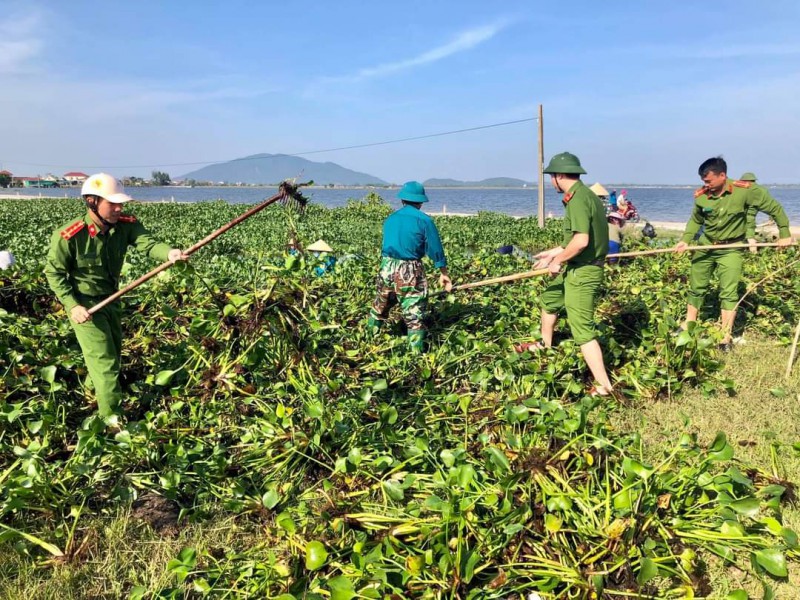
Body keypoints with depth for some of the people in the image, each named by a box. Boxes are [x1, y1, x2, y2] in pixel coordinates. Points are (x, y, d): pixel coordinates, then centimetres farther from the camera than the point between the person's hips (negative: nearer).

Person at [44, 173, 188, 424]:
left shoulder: (126, 225, -15)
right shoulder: (68, 236, -26)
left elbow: (147, 243, -32)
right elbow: (54, 272, -15)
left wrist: (169, 253, -54)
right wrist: (72, 305, -24)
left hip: (111, 299, 6)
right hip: (84, 304, -6)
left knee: (114, 351, 25)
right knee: (104, 359, -4)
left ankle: (100, 389, 54)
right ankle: (111, 416, 12)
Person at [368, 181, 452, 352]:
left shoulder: (390, 218, 10)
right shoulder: (424, 220, -5)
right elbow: (435, 248, -2)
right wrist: (443, 273, 6)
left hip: (387, 268, 5)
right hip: (410, 271, -5)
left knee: (380, 306, 22)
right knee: (414, 313, 0)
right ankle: (416, 350, 0)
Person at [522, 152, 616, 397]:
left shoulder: (578, 198, -21)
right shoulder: (583, 194, 11)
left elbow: (581, 241, -30)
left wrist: (558, 260, -16)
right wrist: (553, 253, 25)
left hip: (583, 272, -11)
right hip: (575, 268, 11)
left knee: (582, 329, -9)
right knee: (549, 299, 29)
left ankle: (605, 387, -4)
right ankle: (545, 346, 50)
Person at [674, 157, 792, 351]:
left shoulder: (744, 191, -19)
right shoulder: (701, 195, -10)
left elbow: (774, 207, -7)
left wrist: (784, 233, -4)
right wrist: (685, 240, -3)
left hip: (731, 249, -3)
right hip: (705, 246, 3)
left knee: (729, 292, -5)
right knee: (696, 288, 12)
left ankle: (726, 338, 2)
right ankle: (688, 326, 28)